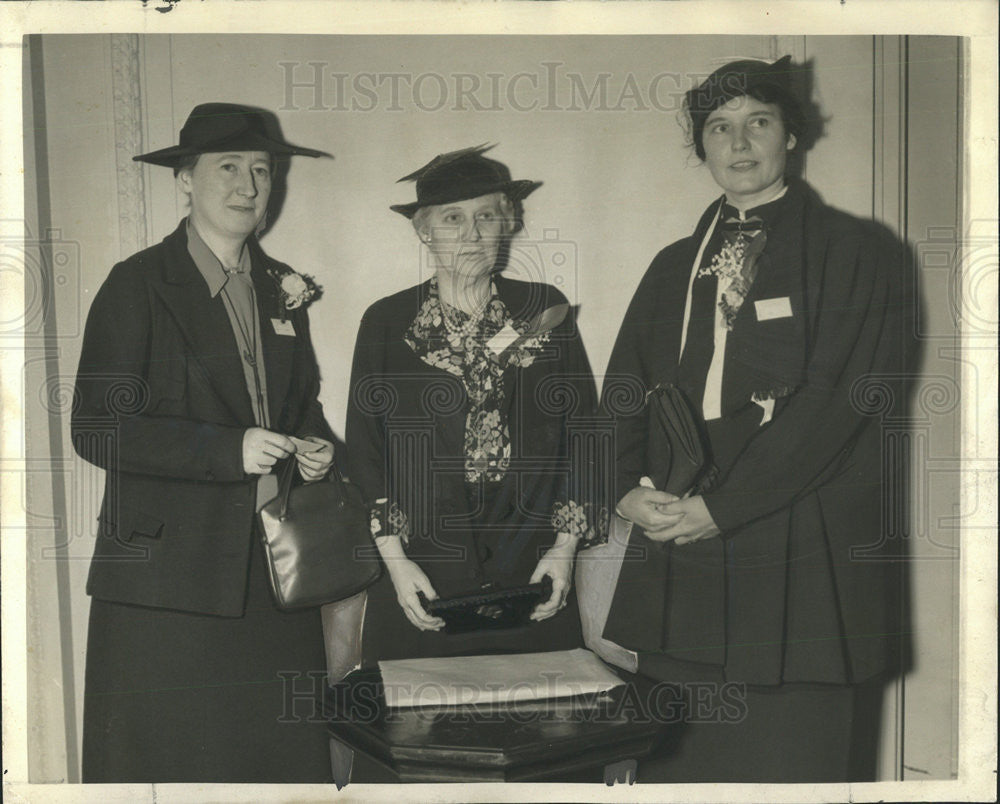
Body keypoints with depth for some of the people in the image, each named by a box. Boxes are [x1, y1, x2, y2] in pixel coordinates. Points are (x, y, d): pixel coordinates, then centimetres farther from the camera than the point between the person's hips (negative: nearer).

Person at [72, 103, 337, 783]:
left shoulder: (283, 290, 14)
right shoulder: (138, 286, -3)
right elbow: (98, 429, -10)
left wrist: (317, 447, 2)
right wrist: (228, 450, -18)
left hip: (278, 569, 5)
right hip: (170, 572, -5)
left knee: (286, 752, 5)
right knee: (169, 760, 1)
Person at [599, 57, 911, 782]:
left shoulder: (856, 253, 2)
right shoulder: (674, 266, 19)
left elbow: (840, 398, -9)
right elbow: (624, 390, 15)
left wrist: (719, 506, -14)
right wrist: (629, 490, -5)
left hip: (802, 571, -4)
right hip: (677, 564, 5)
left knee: (794, 763, 0)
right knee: (675, 764, 8)